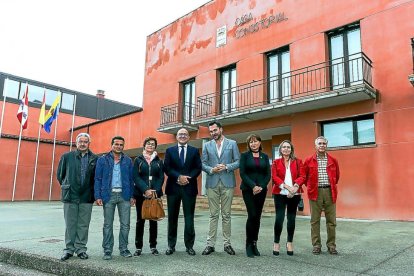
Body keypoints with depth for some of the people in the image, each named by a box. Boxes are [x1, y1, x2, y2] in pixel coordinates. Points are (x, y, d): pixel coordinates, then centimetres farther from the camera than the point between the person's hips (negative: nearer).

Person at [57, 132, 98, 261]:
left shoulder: (95, 159, 2)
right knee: (70, 224, 7)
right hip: (70, 197, 0)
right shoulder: (67, 157, 3)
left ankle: (81, 249, 18)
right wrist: (66, 187, 13)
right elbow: (60, 175, 12)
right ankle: (69, 249, 18)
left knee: (84, 225, 7)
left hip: (86, 197, 0)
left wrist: (92, 192, 5)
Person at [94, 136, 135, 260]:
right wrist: (98, 196, -7)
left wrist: (132, 196, 2)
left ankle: (124, 249, 18)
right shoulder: (102, 160, 3)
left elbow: (131, 179, 9)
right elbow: (98, 179, 1)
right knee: (108, 225, 7)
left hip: (124, 195, 2)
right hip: (109, 195, -1)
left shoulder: (128, 160, 8)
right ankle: (107, 250, 17)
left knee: (125, 224, 4)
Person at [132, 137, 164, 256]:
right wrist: (145, 190, -16)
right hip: (141, 194, -1)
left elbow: (161, 177, 4)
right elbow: (136, 177, -4)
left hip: (155, 194, 1)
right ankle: (138, 247, 13)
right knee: (140, 220, 4)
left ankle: (153, 246, 15)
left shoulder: (159, 161, 10)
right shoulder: (138, 160, 5)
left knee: (154, 220, 6)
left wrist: (155, 190, -12)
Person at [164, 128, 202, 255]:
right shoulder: (170, 150, 9)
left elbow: (198, 168, 1)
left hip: (189, 187, 0)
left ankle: (189, 245, 13)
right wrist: (179, 177, -14)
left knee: (189, 218, 3)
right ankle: (171, 245, 19)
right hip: (173, 187, 0)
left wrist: (188, 178, -13)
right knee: (172, 217, 8)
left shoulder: (194, 151, 9)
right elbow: (166, 168, -1)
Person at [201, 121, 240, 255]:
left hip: (227, 183, -1)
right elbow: (203, 163, 7)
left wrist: (227, 167, -13)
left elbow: (238, 161, 3)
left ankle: (227, 243, 15)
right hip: (212, 184, 1)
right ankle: (210, 244, 10)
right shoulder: (207, 145, 11)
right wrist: (211, 170, -11)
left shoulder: (232, 143, 6)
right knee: (213, 214, 4)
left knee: (226, 214, 6)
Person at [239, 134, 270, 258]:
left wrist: (261, 186, -10)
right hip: (248, 190, -3)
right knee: (252, 215, -10)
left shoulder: (265, 157, 11)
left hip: (261, 190, 3)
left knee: (257, 217, 5)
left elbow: (268, 174, 6)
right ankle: (249, 245, 3)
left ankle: (254, 244, 15)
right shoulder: (244, 155, 3)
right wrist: (253, 186, -16)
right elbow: (242, 173, -5)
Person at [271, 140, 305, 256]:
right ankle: (276, 243, 7)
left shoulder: (298, 162, 9)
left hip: (294, 194, 1)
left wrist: (295, 186, -18)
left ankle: (290, 243, 20)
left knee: (291, 218, 8)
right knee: (279, 217, -7)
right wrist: (286, 186, -18)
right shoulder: (276, 162, 7)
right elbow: (274, 177, -4)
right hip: (280, 193, -1)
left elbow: (302, 176, 0)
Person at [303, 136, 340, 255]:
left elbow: (337, 176, 19)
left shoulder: (333, 160, 8)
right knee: (315, 220, 3)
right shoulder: (309, 160, 3)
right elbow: (304, 176, 11)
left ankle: (331, 245, 16)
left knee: (331, 220, 5)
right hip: (315, 192, -1)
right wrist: (310, 187, 7)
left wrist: (332, 186, 14)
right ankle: (316, 245, 12)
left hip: (330, 192, 1)